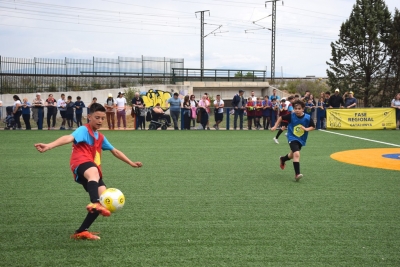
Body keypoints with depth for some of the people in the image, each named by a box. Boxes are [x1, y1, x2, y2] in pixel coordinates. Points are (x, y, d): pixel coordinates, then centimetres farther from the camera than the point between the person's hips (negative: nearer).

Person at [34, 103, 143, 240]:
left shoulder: (100, 137, 26)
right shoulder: (84, 130, 0)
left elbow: (115, 151, 38)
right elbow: (69, 138, -20)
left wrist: (131, 163, 45)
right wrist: (49, 146, -37)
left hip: (93, 171, 8)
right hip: (81, 163, -8)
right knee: (93, 172, -43)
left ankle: (81, 231, 3)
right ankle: (94, 204, -72)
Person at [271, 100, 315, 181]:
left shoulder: (307, 118, -15)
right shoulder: (291, 116, -19)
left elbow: (313, 126, -4)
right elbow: (281, 117, -5)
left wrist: (307, 129, -24)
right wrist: (275, 126, -5)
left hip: (301, 139, 4)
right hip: (292, 138, -4)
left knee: (293, 154, 24)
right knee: (296, 154, -25)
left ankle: (283, 159, 58)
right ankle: (297, 174, -22)